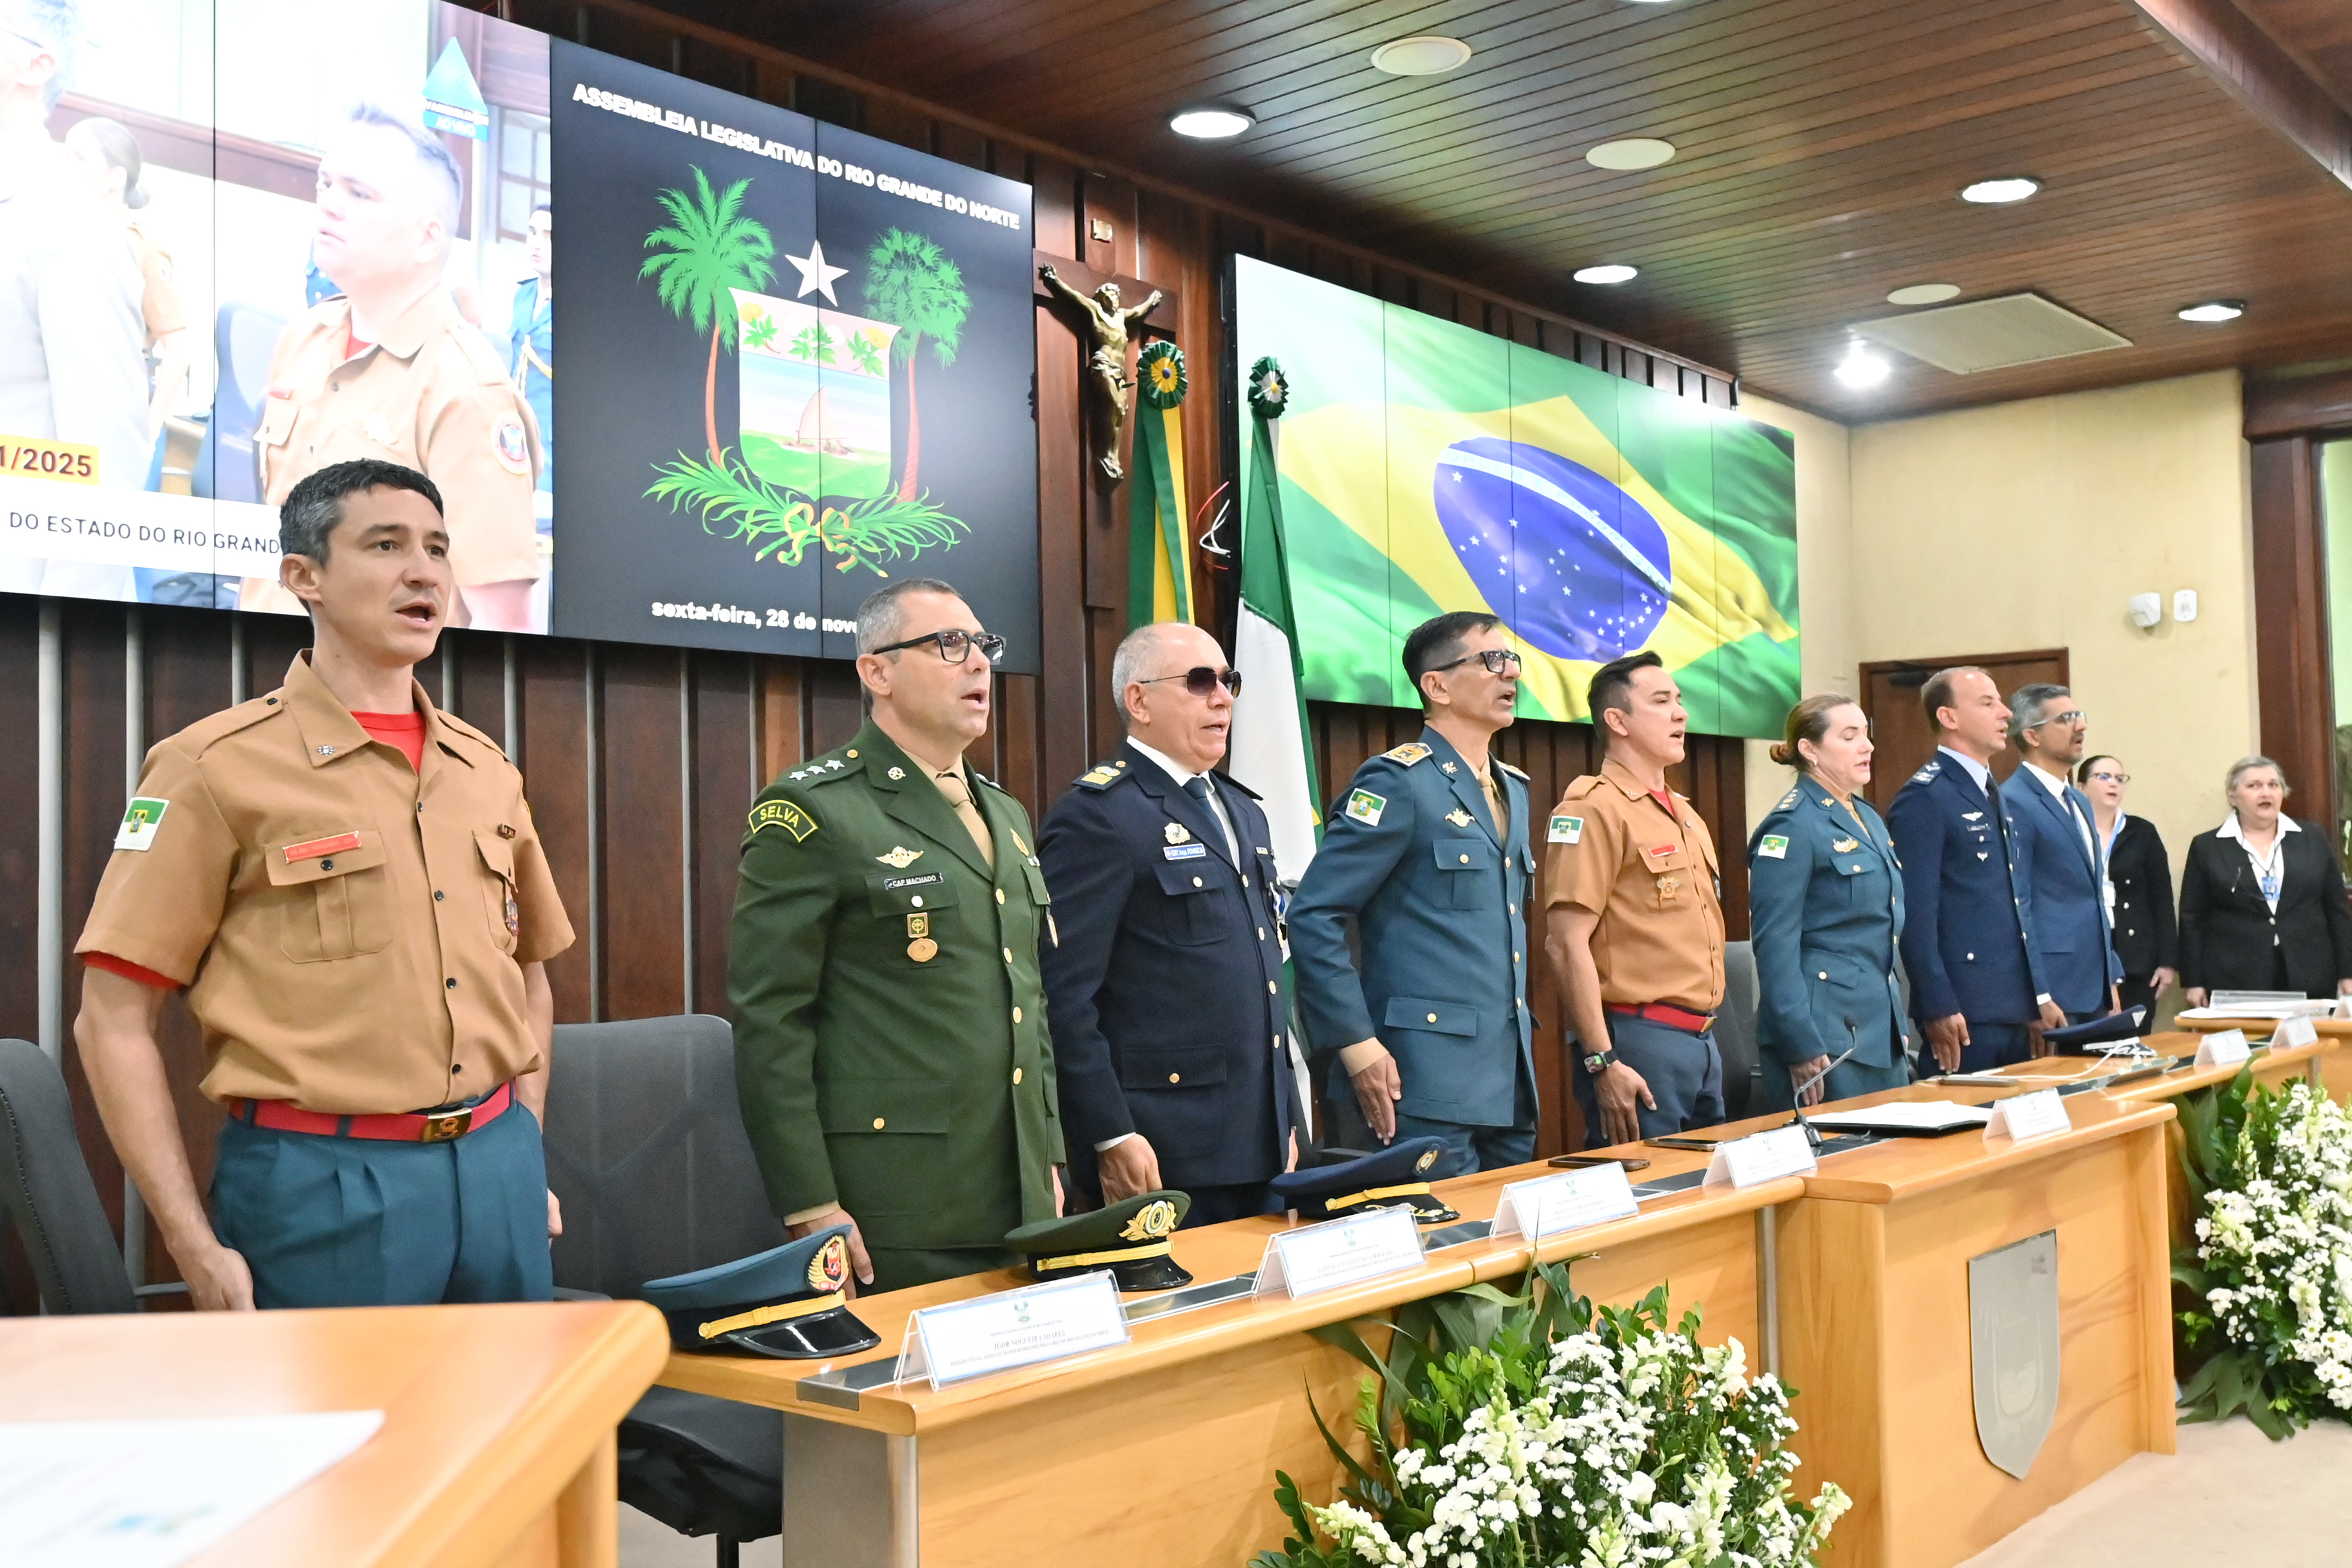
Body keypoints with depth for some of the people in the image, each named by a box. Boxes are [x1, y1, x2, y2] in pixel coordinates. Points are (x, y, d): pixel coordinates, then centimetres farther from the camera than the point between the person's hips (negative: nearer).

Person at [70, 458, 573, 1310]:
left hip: (497, 1171, 5)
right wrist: (197, 1250, -12)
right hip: (321, 1189, -5)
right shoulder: (220, 767, -6)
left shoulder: (487, 771, 10)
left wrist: (523, 1164, 13)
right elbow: (114, 1022, -7)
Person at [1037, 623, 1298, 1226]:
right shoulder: (1097, 816, -11)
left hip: (1257, 1148, 8)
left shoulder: (1243, 811, 17)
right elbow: (1063, 994, -16)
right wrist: (1112, 1137, -19)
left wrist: (1286, 1118, 19)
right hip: (1162, 1156, -8)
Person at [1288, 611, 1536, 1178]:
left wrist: (1519, 1039, 18)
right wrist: (1357, 1046, -18)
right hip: (1430, 1083, -8)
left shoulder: (1513, 789, 15)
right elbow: (1313, 918, -15)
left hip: (1511, 1083, 8)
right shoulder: (1399, 782, -10)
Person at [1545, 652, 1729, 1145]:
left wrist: (1705, 1033, 18)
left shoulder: (1686, 816, 17)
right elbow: (1566, 943, -18)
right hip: (1640, 1037, -9)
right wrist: (1602, 1063, -21)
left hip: (1703, 1041, 9)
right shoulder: (1595, 809, -12)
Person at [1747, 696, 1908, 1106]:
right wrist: (1800, 1048, -20)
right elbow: (1775, 945, -17)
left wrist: (1900, 1025, 18)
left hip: (1884, 1030, 8)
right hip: (1827, 1034, -8)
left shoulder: (1869, 819, 14)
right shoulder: (1793, 827, -12)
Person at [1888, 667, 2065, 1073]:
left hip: (2015, 1010, 9)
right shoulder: (1924, 798, -11)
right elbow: (1916, 914, -16)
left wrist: (2039, 994, 18)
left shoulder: (1997, 796, 17)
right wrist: (1938, 1008, -19)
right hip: (1964, 1016, -8)